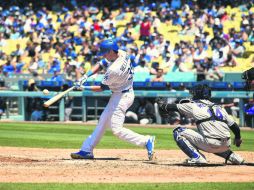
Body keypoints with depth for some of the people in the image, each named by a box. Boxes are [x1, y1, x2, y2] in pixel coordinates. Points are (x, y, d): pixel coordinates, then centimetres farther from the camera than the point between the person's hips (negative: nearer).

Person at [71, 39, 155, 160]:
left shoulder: (114, 70, -29)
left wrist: (84, 88, -6)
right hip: (118, 95, 10)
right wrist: (86, 76, -3)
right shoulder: (122, 54, -4)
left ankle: (146, 141, -11)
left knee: (116, 129, -12)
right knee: (102, 122, 15)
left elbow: (102, 88, -16)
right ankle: (87, 150, 22)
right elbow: (101, 64, 7)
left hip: (122, 97, -10)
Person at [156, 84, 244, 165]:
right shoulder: (218, 107, 20)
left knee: (178, 132, 3)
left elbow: (173, 107, 15)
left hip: (211, 143, -7)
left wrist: (162, 104, 37)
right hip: (225, 146, 7)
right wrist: (238, 138, 37)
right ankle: (234, 157, 21)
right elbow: (233, 125, 18)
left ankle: (197, 157, -10)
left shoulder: (194, 106, 7)